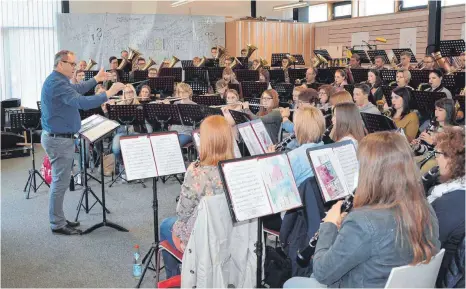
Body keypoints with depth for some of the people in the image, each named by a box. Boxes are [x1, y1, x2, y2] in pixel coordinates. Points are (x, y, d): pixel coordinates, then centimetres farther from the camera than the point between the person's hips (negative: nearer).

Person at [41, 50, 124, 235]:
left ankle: (58, 219, 26)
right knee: (60, 182, -2)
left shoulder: (57, 80, 12)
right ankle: (57, 224, 7)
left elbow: (76, 89, 28)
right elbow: (82, 102, -32)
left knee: (60, 181, 17)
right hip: (59, 139, -11)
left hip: (58, 137, 11)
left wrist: (96, 80, 25)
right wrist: (108, 94, -31)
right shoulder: (57, 83, -21)